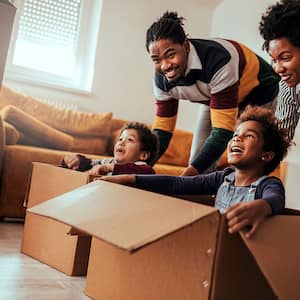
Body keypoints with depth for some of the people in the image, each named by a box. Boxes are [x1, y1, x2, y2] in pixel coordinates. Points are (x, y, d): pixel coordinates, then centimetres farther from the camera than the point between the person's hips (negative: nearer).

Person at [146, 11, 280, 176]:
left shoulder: (218, 60, -41)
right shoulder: (162, 79, -20)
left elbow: (223, 131, -41)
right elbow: (162, 130, -11)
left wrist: (185, 177, -47)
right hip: (214, 99, 6)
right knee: (196, 161, -1)